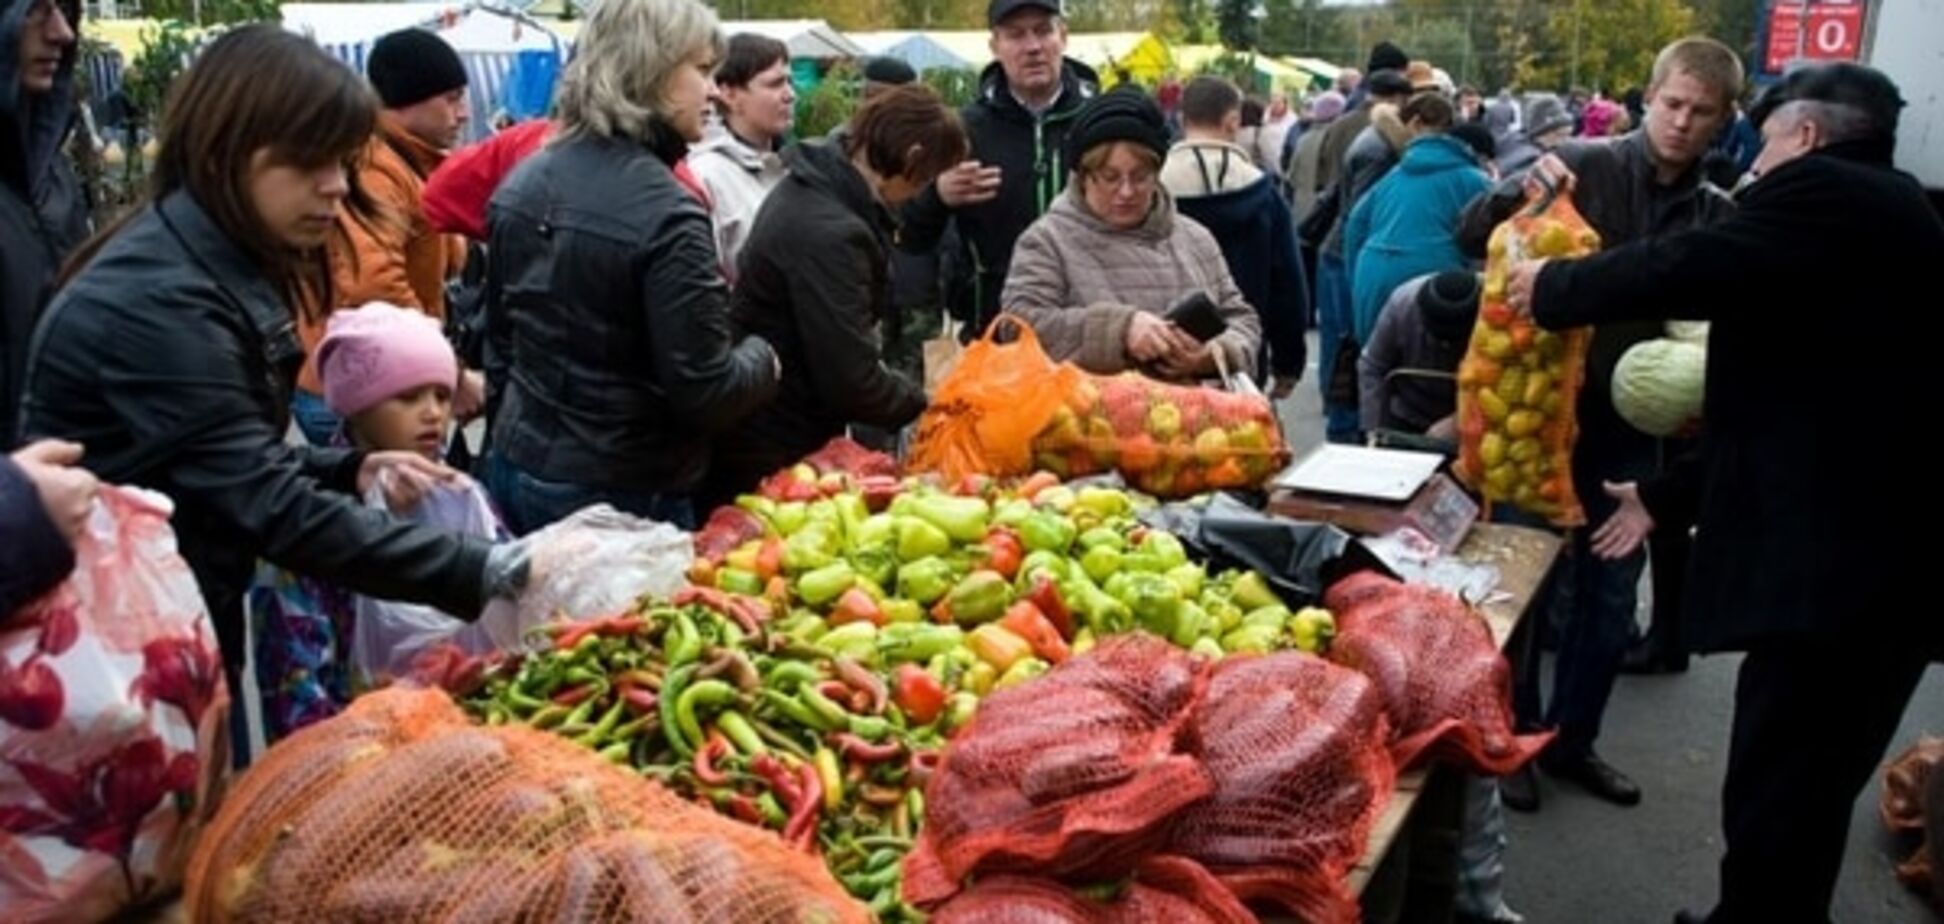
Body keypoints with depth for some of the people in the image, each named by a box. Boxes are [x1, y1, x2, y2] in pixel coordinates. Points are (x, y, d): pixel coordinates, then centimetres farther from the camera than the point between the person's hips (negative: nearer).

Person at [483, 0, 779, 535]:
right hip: (622, 495, -8)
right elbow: (704, 396, -20)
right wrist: (762, 359, -1)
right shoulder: (666, 214, -20)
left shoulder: (523, 184, 4)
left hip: (517, 467, 8)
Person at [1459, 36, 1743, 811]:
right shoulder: (1584, 167, -8)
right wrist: (1520, 191, -29)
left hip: (1634, 429, 5)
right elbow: (1470, 237, -10)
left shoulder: (1718, 218, 5)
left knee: (1610, 597, 13)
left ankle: (1571, 741, 31)